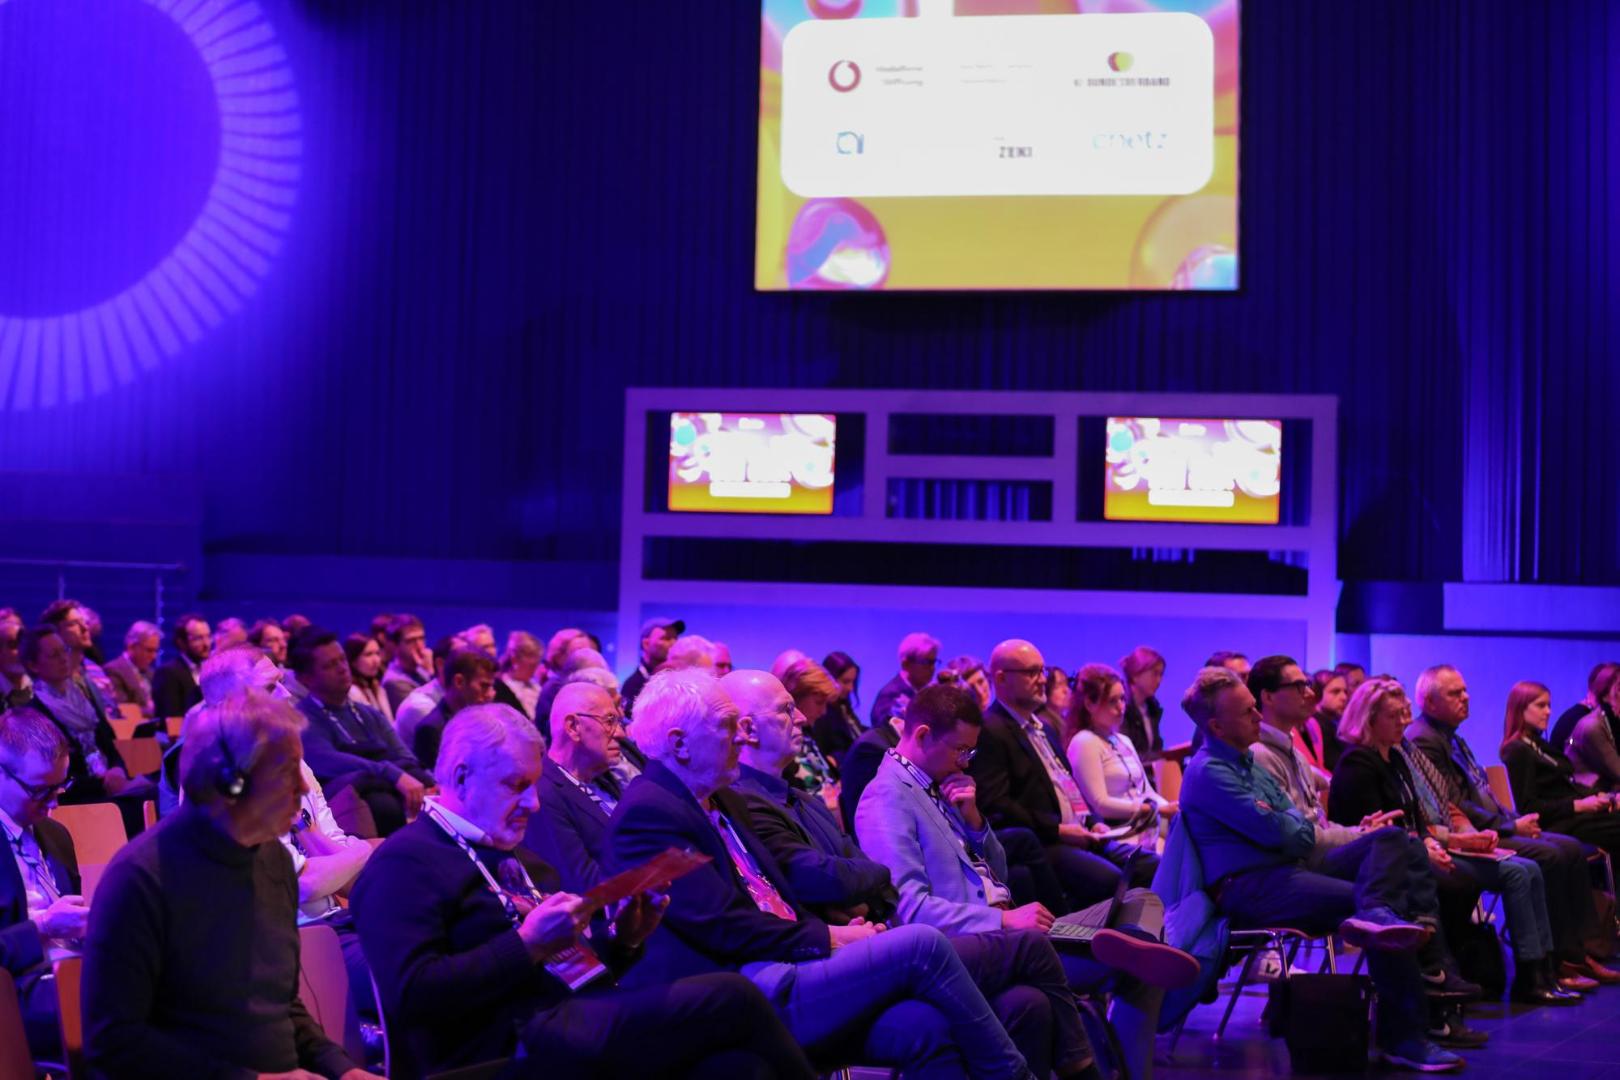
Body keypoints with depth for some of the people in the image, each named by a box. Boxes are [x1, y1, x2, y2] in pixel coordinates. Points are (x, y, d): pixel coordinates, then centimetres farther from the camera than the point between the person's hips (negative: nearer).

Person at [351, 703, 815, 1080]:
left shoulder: (515, 858, 25)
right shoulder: (405, 863, -2)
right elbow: (411, 996, -16)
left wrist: (623, 937, 6)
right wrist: (526, 944, -17)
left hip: (589, 1022, 8)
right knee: (732, 999, -20)